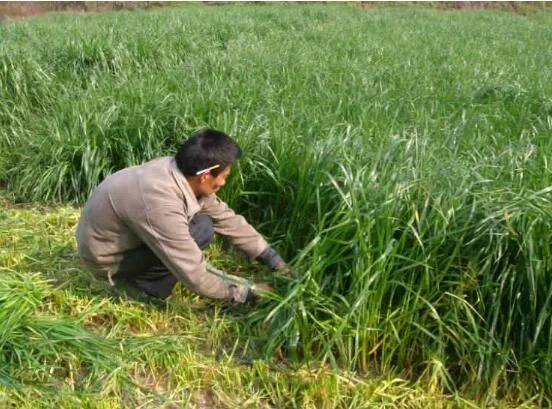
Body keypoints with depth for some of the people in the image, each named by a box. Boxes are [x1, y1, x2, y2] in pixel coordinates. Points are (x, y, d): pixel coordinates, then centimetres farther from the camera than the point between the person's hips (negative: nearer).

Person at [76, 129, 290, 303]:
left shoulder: (181, 172, -12)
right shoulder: (162, 204, -37)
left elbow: (227, 219, -3)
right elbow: (196, 279, -31)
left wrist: (274, 260, -1)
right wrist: (246, 292, -17)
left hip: (119, 233, 8)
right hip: (106, 257, -8)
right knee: (200, 230, -22)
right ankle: (144, 281, -3)